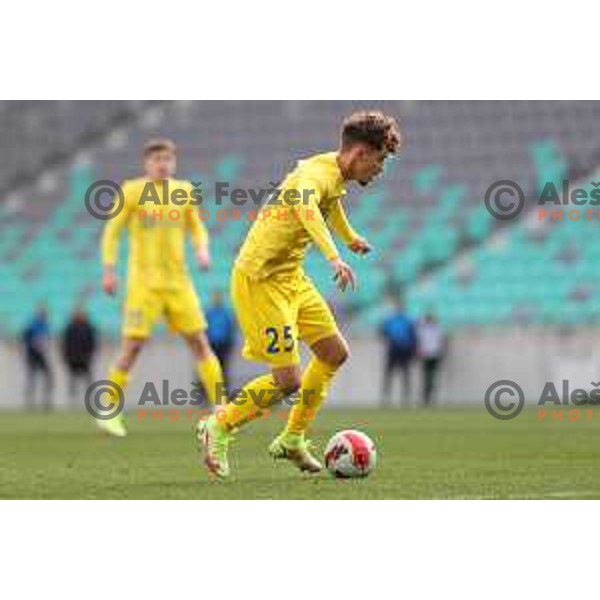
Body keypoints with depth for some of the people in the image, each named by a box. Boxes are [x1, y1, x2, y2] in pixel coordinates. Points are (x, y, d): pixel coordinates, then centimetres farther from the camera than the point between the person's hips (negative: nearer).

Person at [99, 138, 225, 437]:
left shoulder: (185, 191, 9)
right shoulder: (133, 191, -2)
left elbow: (196, 227, 20)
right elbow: (112, 231, 2)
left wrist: (201, 250, -1)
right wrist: (108, 269, -6)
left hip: (178, 279, 4)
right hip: (144, 281, -4)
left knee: (199, 341, 0)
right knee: (133, 344, -8)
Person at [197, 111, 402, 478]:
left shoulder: (335, 175, 9)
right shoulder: (317, 173, -22)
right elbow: (305, 206, -46)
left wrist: (351, 238, 52)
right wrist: (334, 258, -58)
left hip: (291, 277, 10)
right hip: (259, 279, -10)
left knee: (335, 353, 12)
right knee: (288, 379, -12)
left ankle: (292, 440, 23)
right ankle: (219, 429, 6)